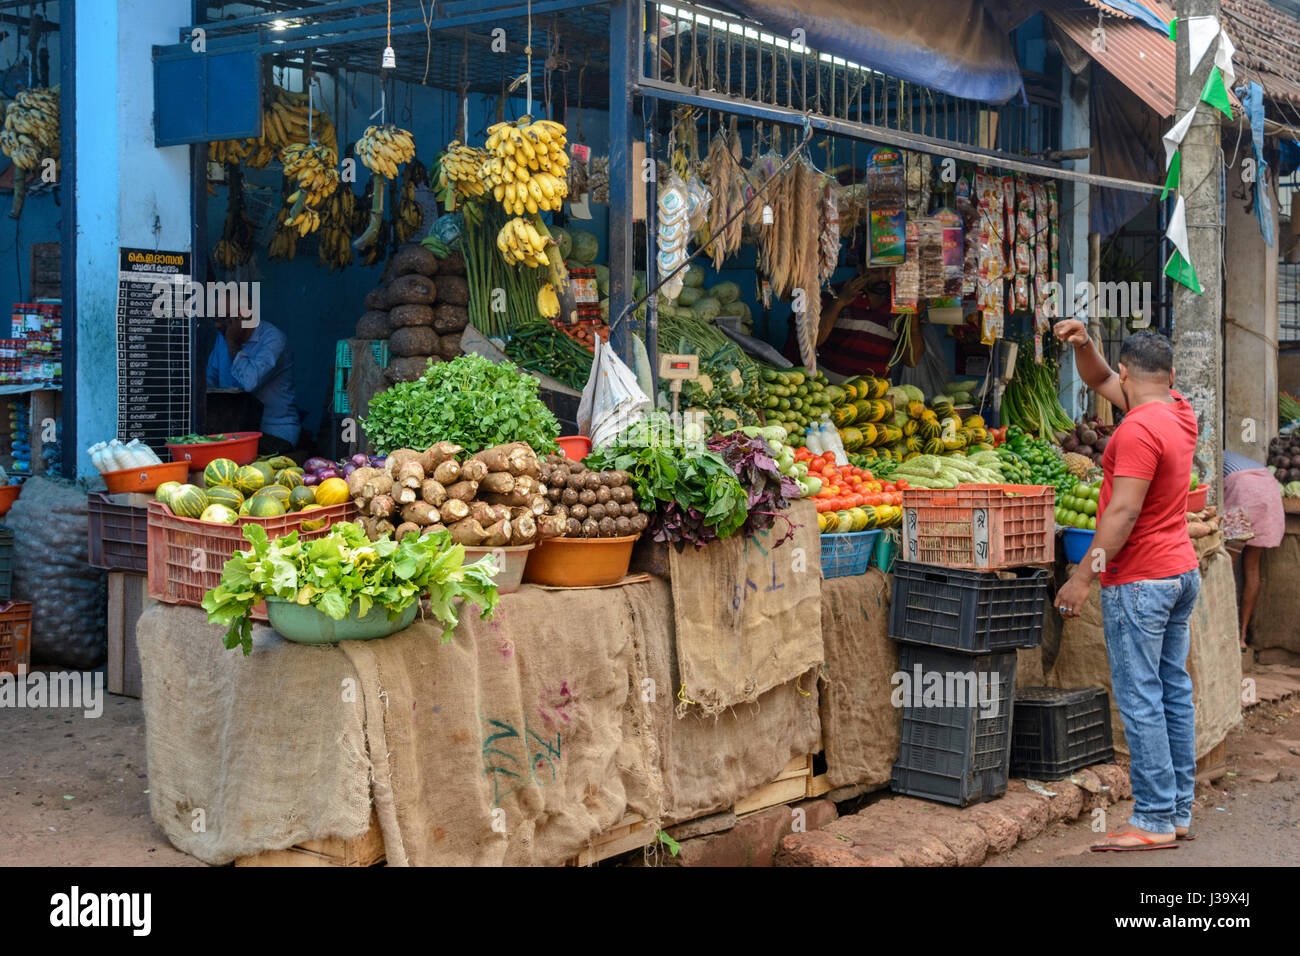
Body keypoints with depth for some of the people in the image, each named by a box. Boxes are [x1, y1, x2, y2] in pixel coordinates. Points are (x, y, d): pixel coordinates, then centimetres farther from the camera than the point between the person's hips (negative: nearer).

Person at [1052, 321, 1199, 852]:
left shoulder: (1139, 429, -17)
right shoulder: (1180, 414, 10)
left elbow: (1123, 513, -21)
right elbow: (1098, 381, 21)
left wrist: (1083, 576, -18)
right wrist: (1083, 344, 4)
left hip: (1139, 580, -9)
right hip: (1181, 573, 9)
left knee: (1140, 699, -7)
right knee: (1173, 693, 11)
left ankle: (1154, 820, -5)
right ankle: (1179, 811, 16)